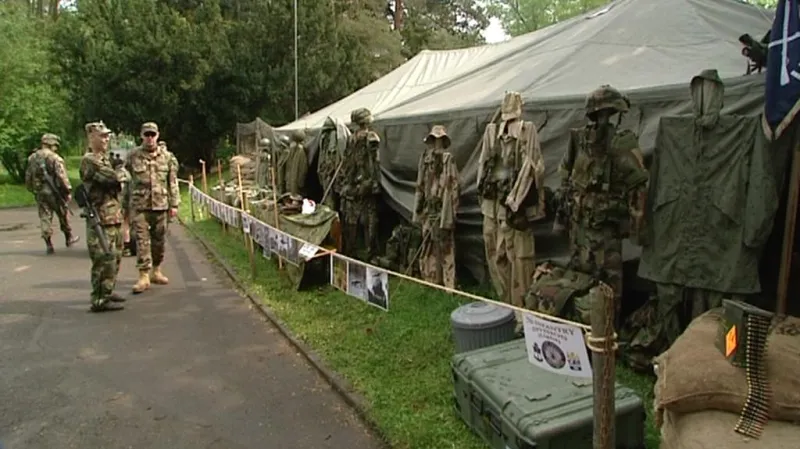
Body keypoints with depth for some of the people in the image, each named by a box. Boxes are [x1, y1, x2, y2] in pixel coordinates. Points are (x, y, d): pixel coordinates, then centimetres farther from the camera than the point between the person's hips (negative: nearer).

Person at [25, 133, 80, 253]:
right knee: (63, 215, 13)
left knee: (45, 218, 6)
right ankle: (69, 238, 25)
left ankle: (49, 244, 3)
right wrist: (68, 190, -10)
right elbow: (62, 176, -17)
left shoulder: (32, 158, 8)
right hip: (54, 193, -5)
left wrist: (32, 190, 24)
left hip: (39, 193, 5)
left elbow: (28, 177, 13)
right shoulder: (54, 158, -11)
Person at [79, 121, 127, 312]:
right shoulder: (89, 160, -13)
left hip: (113, 217, 10)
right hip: (101, 219, -10)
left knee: (115, 257, 17)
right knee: (105, 260, -7)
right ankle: (100, 300, -1)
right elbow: (114, 177, -24)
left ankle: (107, 292, 29)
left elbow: (116, 182, 18)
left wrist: (118, 176, -4)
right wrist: (122, 174, -3)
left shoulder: (104, 158, 18)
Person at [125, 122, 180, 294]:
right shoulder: (133, 156, 1)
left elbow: (173, 182, 7)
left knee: (159, 241, 11)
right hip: (139, 206, -2)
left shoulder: (167, 156, 5)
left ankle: (156, 271, 26)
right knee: (142, 241, -5)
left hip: (161, 205, 2)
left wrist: (174, 204, 3)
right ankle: (144, 276, -2)